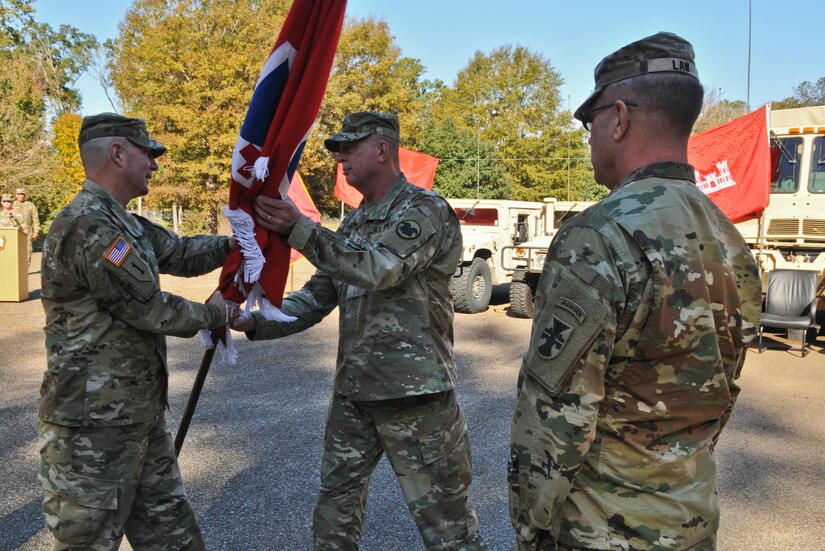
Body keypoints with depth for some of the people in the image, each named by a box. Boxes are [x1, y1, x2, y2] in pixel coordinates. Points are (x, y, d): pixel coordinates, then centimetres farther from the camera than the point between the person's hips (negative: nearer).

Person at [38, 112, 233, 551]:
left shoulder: (123, 223, 11)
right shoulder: (88, 226, -22)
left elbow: (179, 253, 19)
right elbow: (150, 310, -20)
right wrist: (211, 314, -4)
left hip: (142, 418, 10)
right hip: (92, 430, -10)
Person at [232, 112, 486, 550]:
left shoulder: (425, 210, -11)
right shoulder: (353, 222, 14)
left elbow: (378, 269, -28)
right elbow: (318, 296, 12)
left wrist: (298, 229, -30)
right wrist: (256, 323, -1)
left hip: (413, 392, -7)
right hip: (352, 391, 8)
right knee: (335, 506, 20)